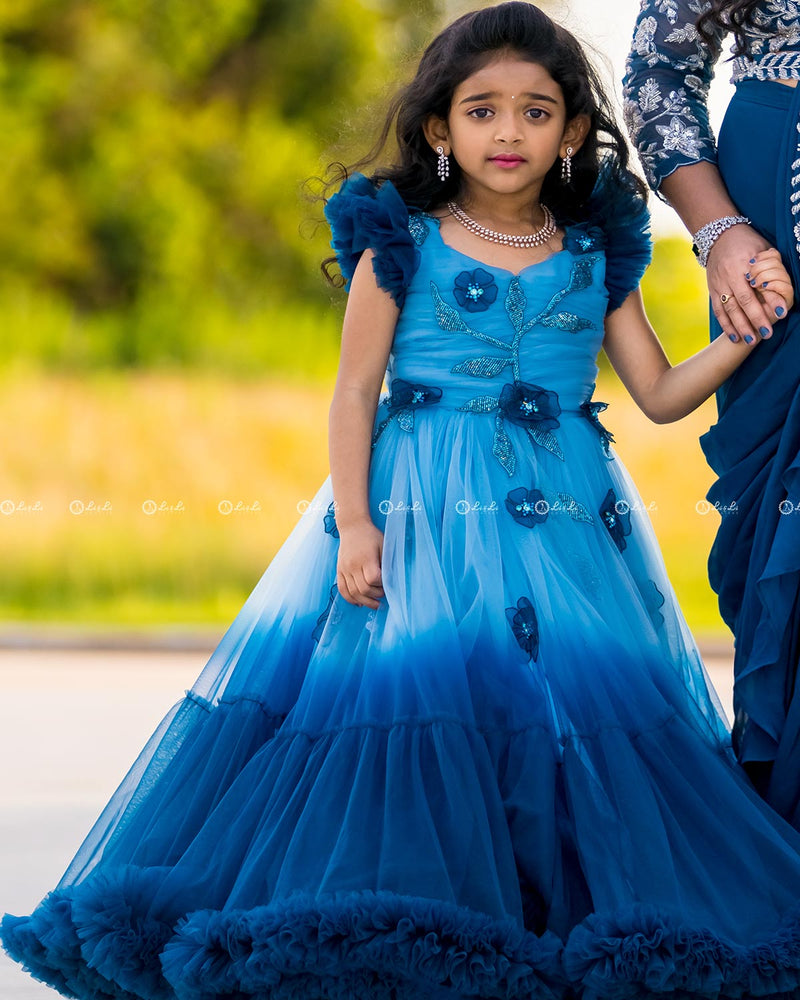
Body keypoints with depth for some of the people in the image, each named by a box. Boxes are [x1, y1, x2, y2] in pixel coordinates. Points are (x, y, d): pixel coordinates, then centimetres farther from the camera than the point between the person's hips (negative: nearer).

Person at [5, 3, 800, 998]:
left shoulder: (595, 259, 10)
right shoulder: (399, 244, 2)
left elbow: (661, 393, 11)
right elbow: (354, 391, 1)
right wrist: (354, 524, -8)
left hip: (566, 520, 3)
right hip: (417, 514, -2)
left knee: (578, 712, -6)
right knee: (416, 703, -12)